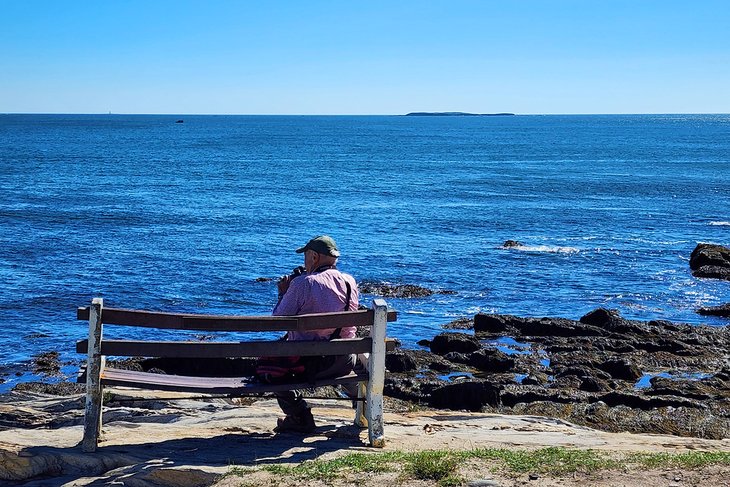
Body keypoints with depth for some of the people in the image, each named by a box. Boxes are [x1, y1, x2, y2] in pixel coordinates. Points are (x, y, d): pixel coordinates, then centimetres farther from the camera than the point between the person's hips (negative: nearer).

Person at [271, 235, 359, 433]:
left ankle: (300, 417, 11)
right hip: (344, 362, 5)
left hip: (308, 363, -5)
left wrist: (283, 293, 7)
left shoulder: (302, 284, -15)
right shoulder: (350, 282, 3)